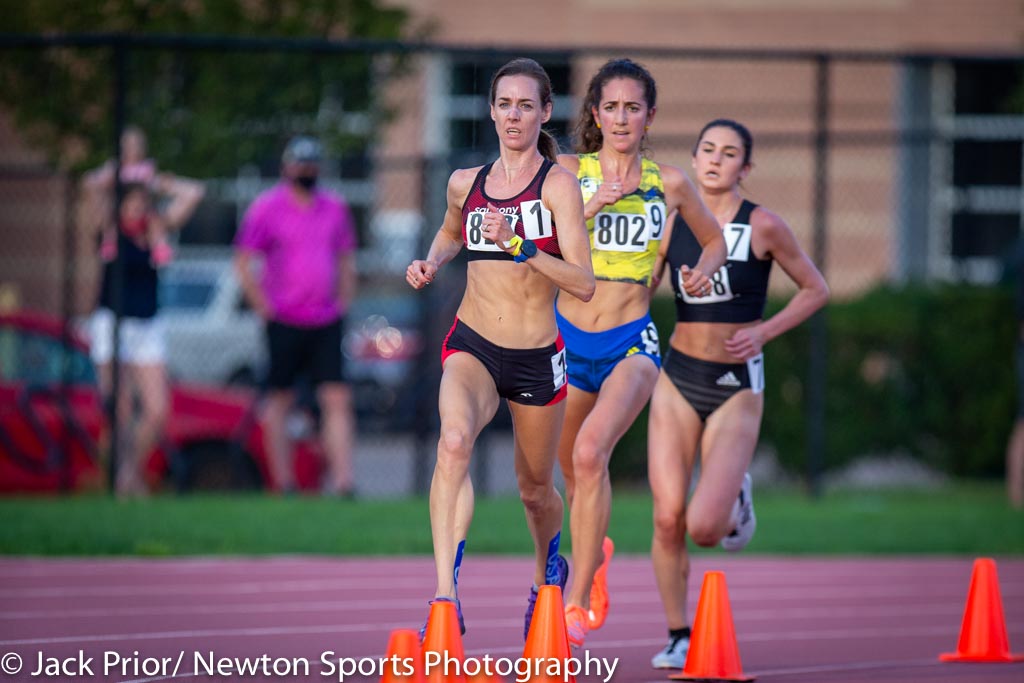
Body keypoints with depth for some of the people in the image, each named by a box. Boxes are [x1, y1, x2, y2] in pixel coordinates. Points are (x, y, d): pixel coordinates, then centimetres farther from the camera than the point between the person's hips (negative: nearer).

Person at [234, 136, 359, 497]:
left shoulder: (335, 206, 11)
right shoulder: (267, 207, -4)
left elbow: (346, 259, 22)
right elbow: (243, 264, -4)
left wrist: (343, 303, 12)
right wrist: (266, 309, -7)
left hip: (326, 324, 4)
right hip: (285, 323, -4)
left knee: (337, 400, -5)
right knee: (280, 400, 2)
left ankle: (342, 479, -9)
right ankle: (284, 483, 7)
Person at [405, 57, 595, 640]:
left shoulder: (558, 183, -8)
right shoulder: (466, 183, 5)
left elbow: (584, 284, -16)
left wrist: (518, 246, -27)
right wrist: (433, 263, 8)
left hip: (537, 359, -1)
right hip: (473, 346, 1)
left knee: (535, 488, 17)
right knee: (455, 440, -31)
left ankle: (549, 565, 53)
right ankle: (447, 593, -39)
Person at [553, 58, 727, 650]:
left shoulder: (669, 183, 3)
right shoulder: (568, 172, 1)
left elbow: (715, 240, 18)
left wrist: (705, 270, -2)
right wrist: (590, 207, -21)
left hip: (632, 342, -2)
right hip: (568, 335, 2)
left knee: (590, 452, -27)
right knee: (571, 467, 17)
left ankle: (578, 603, -24)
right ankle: (597, 547, 52)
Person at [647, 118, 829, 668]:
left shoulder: (762, 227, -7)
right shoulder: (670, 224, 2)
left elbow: (815, 290, 3)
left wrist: (763, 332, -8)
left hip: (736, 387, -3)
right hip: (677, 379, 3)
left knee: (704, 527, -14)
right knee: (668, 520, -4)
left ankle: (735, 501, 22)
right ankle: (678, 637, 12)